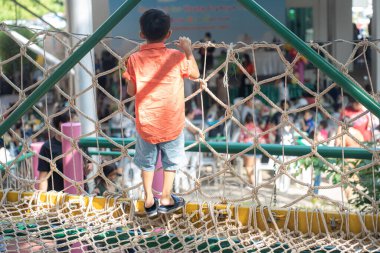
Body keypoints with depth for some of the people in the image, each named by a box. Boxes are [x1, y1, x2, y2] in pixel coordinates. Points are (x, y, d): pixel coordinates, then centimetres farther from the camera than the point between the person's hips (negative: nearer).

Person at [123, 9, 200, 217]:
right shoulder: (177, 57, -12)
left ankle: (149, 200, 27)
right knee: (171, 161, 21)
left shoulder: (135, 60, -11)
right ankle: (166, 199, 29)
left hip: (145, 124, 1)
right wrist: (188, 51, 14)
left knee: (147, 162, 21)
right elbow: (195, 74, 6)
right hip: (172, 123, -1)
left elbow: (131, 91, -2)